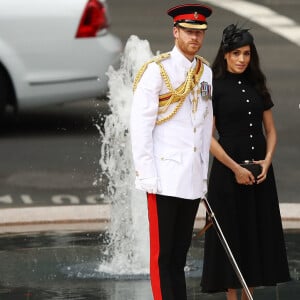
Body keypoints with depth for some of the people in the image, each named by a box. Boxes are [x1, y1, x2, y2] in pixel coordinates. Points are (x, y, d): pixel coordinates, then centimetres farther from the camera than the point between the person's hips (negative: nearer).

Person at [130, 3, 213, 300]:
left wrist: (204, 173, 11)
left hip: (193, 180, 6)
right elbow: (141, 127, -9)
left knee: (180, 254, 10)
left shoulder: (206, 73, 11)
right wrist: (148, 176, -13)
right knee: (162, 255, -3)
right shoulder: (156, 70, -7)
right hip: (165, 179, -6)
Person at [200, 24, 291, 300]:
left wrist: (267, 160, -5)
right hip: (227, 171, -5)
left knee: (257, 235, 6)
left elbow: (270, 130, 13)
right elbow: (208, 137, -10)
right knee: (231, 235, -1)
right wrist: (235, 168, -15)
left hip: (259, 172, 5)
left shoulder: (257, 87, 10)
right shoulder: (214, 88, -6)